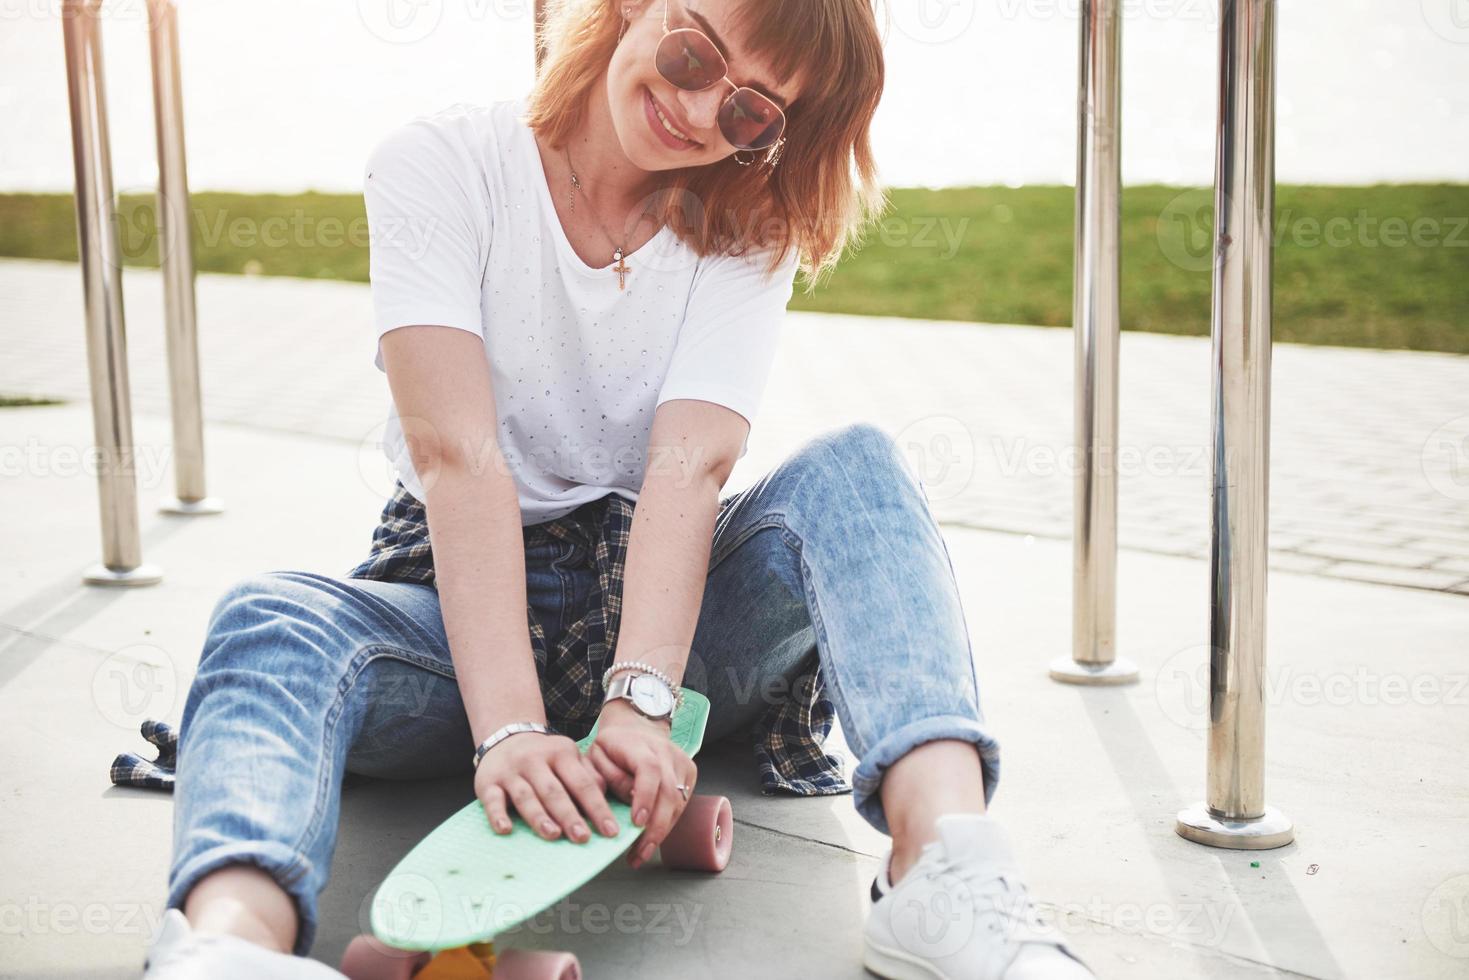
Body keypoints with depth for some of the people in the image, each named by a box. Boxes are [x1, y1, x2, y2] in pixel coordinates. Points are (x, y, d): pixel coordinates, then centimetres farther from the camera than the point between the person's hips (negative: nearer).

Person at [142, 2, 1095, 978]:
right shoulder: (439, 166, -7)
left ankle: (946, 870, -46)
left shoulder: (747, 229, 0)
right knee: (272, 622, -33)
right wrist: (510, 729, -34)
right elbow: (456, 455, -22)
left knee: (856, 466, -25)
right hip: (469, 600, -1)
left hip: (660, 606, 2)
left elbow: (689, 468, -17)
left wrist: (641, 700, -35)